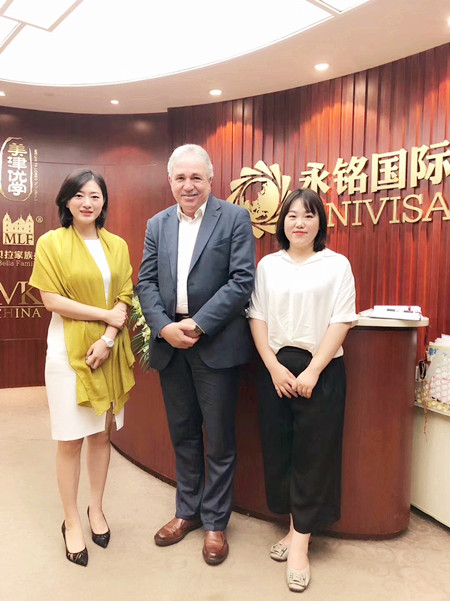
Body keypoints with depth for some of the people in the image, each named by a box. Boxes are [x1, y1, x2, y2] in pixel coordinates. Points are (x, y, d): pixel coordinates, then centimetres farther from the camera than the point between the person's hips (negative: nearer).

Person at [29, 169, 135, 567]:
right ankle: (72, 521, 23)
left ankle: (96, 510, 32)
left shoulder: (117, 245, 7)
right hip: (69, 351, -3)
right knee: (71, 440, 5)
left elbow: (124, 297, 2)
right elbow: (52, 300, -10)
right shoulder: (51, 243, -3)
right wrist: (105, 314, -11)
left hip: (109, 351, 3)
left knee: (102, 433, 13)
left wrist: (108, 339, -12)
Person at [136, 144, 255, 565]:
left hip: (215, 344, -4)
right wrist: (163, 327, -10)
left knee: (218, 439, 7)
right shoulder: (157, 224, 11)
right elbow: (146, 282, 6)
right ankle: (188, 511, 37)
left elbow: (242, 280, -11)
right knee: (182, 434, 17)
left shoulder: (234, 218, -3)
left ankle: (215, 522, 27)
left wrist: (198, 325, -17)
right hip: (169, 343, 5)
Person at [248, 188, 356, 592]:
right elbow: (257, 317, 4)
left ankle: (300, 542, 16)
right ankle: (297, 527, 27)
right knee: (279, 449, 8)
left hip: (320, 369, -2)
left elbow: (341, 321, -5)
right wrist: (274, 366, -7)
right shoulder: (268, 265, 8)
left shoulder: (337, 265, 0)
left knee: (314, 453, 3)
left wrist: (312, 371, -13)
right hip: (275, 367, 3)